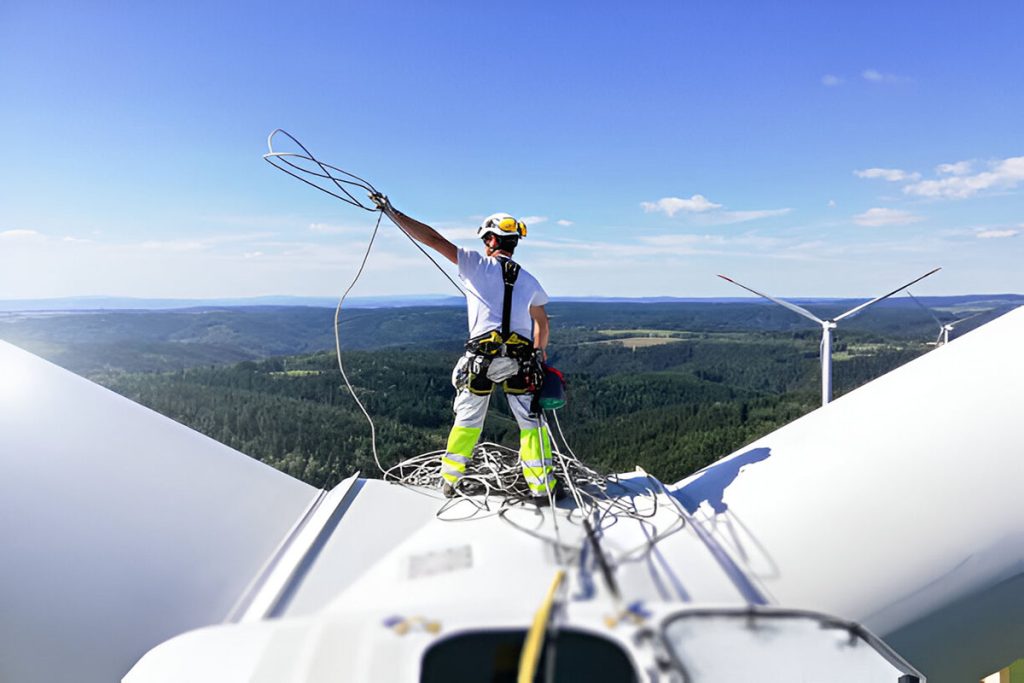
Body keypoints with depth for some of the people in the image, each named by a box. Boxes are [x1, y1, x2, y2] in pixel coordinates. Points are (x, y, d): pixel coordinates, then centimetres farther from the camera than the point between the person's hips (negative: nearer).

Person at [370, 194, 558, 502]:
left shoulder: (476, 264, -1)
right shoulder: (529, 281, 8)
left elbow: (433, 238, -2)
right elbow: (542, 323, 18)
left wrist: (392, 212, 3)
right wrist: (540, 352, 35)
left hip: (481, 357, -1)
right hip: (521, 359, 1)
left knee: (467, 419, 15)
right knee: (532, 422, 11)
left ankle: (449, 479, 27)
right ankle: (542, 485, 15)